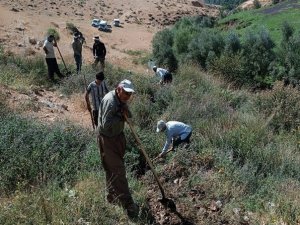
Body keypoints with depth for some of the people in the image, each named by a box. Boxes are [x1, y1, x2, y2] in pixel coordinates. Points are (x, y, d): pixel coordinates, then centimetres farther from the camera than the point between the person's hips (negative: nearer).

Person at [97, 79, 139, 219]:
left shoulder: (121, 100, 1)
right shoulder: (109, 101, -27)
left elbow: (128, 117, 8)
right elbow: (106, 125, -31)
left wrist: (126, 113, -13)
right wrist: (121, 117, -24)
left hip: (117, 136, 9)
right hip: (107, 139, -9)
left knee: (112, 169, 21)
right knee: (118, 171, -5)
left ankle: (112, 197, 38)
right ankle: (128, 204, 2)